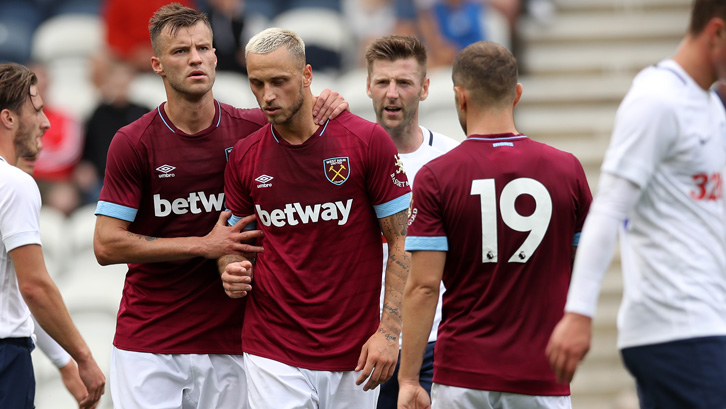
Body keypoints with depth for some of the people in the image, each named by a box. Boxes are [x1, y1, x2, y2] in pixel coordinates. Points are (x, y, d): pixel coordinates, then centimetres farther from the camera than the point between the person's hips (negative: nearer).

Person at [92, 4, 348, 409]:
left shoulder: (253, 130, 2)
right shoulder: (132, 143, -3)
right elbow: (107, 245, -5)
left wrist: (328, 106, -5)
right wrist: (203, 245, -11)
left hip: (226, 343, 2)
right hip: (147, 346, -2)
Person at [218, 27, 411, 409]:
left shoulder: (367, 141, -5)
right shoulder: (244, 156, 4)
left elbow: (401, 241, -3)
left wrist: (388, 332, -10)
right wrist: (232, 271, -6)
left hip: (355, 355, -1)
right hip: (273, 353, 1)